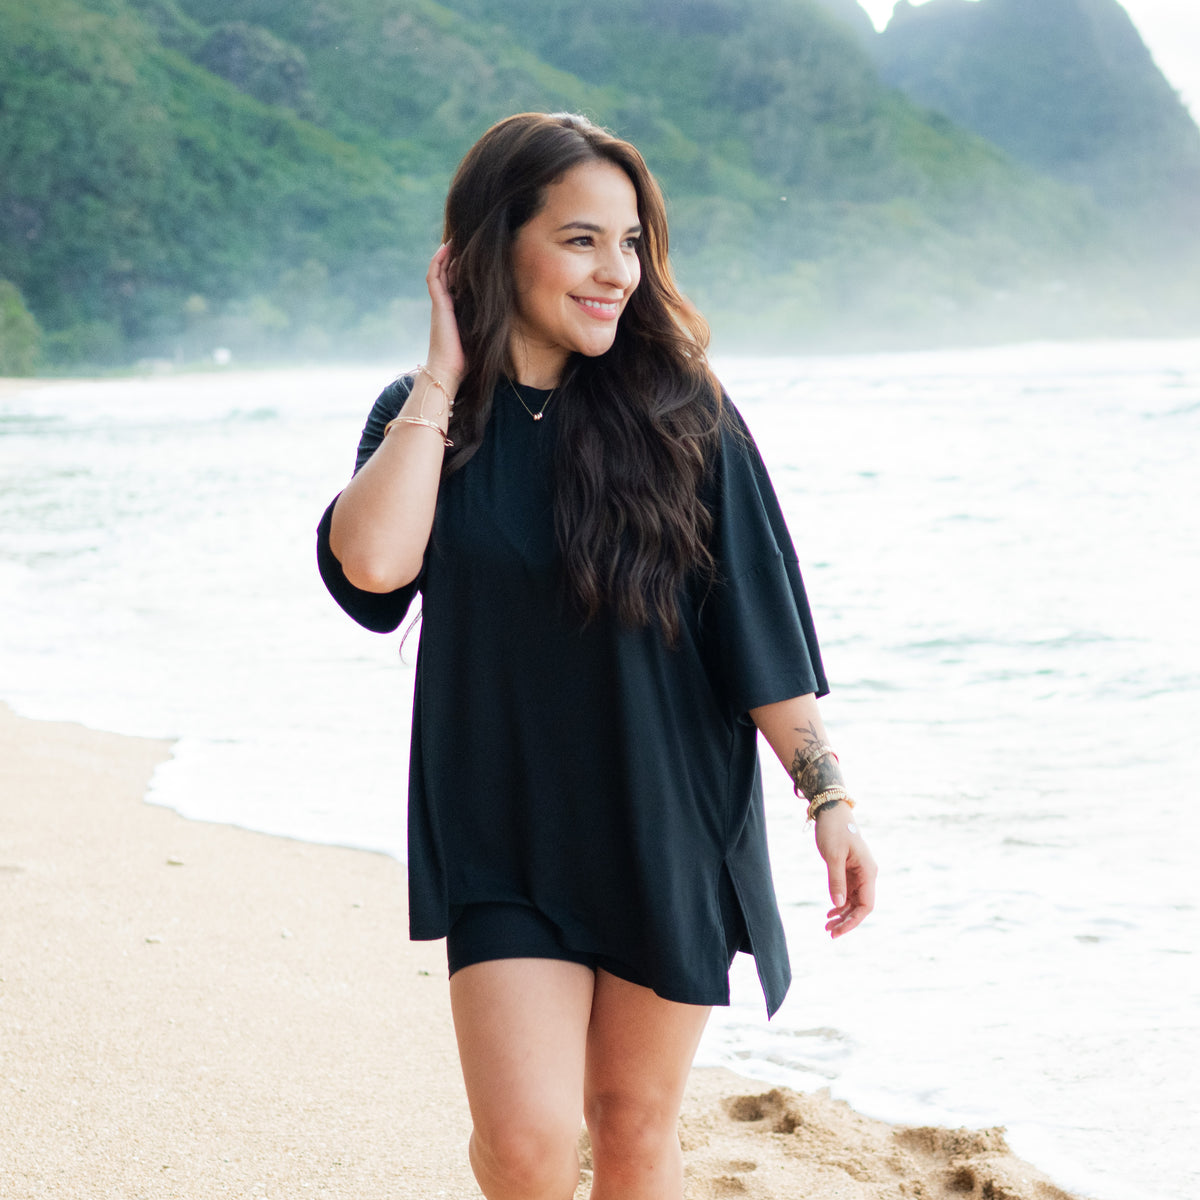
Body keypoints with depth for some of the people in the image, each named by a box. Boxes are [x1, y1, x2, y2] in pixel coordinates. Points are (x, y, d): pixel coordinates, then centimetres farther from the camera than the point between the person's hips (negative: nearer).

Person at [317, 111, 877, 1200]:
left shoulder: (678, 412, -5)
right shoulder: (428, 418, -1)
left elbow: (760, 620, -4)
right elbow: (372, 561, -22)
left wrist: (827, 794, -8)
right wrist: (444, 374, -14)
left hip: (670, 823, 0)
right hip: (505, 833, 0)